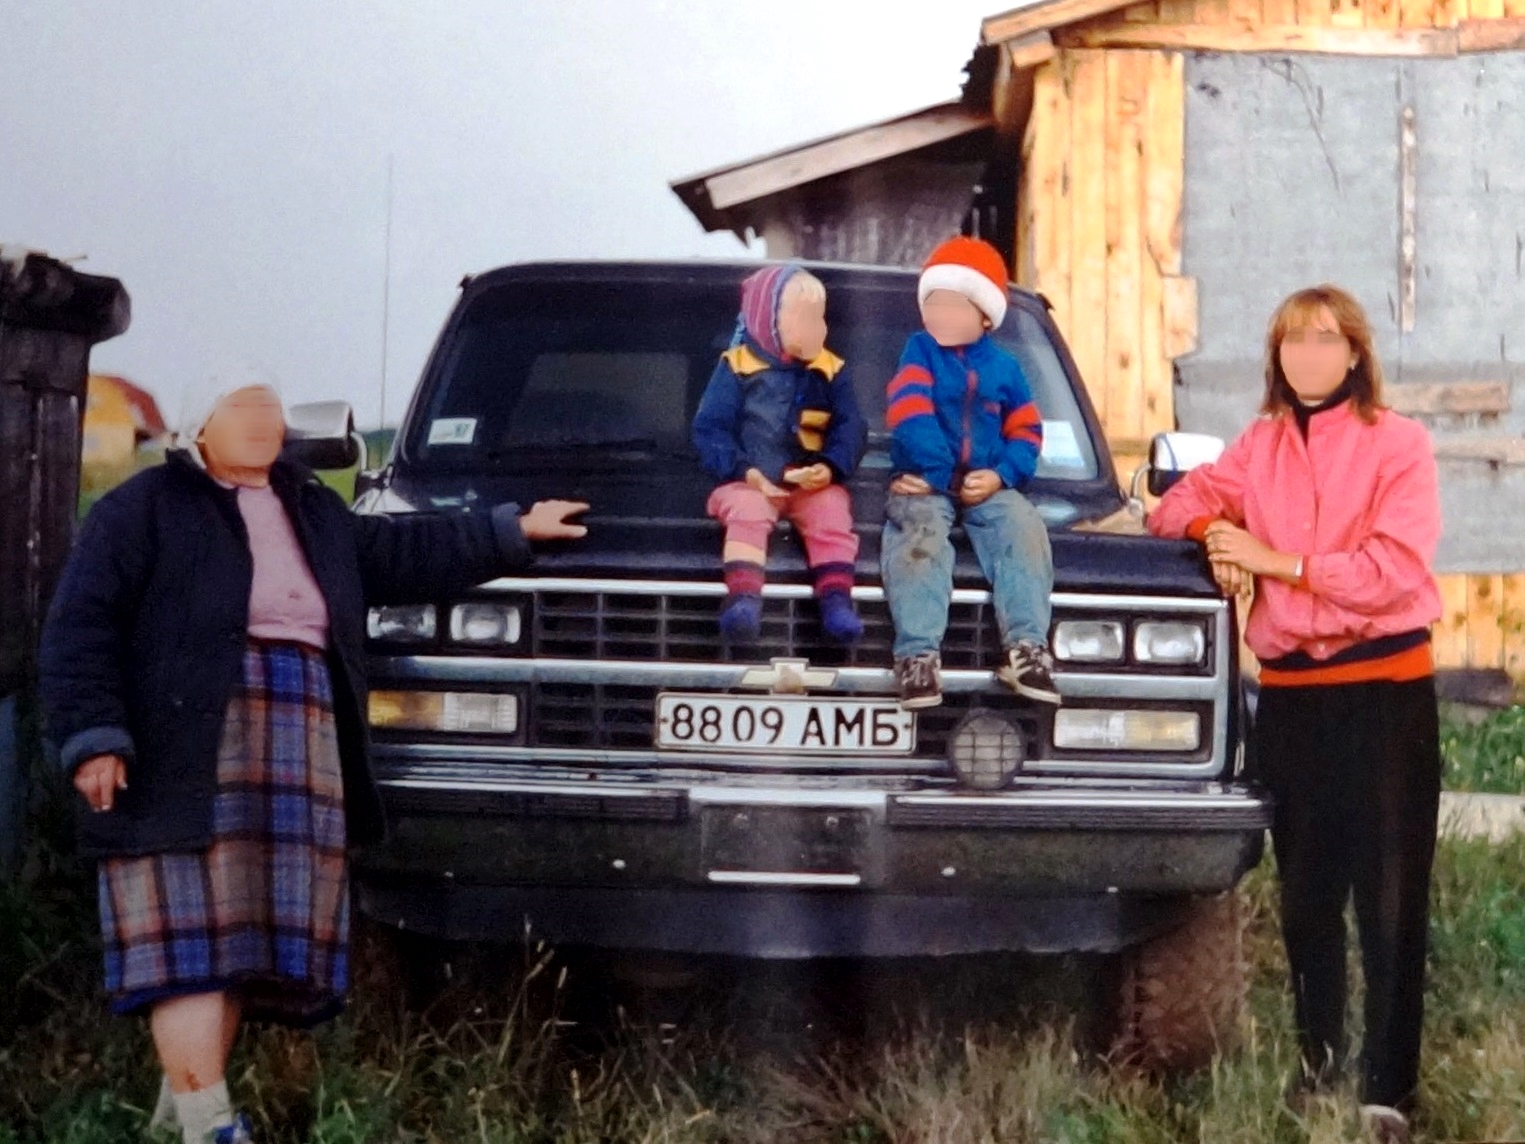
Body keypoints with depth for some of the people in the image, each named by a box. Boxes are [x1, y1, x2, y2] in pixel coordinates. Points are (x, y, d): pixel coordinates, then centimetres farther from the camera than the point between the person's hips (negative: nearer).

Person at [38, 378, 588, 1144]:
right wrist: (93, 735, -14)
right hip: (190, 755, -7)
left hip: (300, 751, 7)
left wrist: (512, 532, 32)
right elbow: (82, 626, -4)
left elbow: (400, 554, 32)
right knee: (191, 934, -10)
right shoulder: (144, 507, 2)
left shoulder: (314, 511, 24)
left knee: (252, 932, 7)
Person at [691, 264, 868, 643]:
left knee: (832, 511, -26)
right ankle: (743, 595, -40)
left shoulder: (830, 371, 9)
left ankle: (836, 596, -28)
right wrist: (744, 472, -17)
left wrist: (830, 468, -17)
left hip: (813, 483, 2)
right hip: (751, 481, -2)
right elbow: (710, 428, -2)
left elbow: (850, 427, 3)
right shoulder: (737, 366, 2)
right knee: (747, 511, -32)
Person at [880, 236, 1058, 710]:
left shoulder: (1003, 367, 14)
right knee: (920, 532, -33)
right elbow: (911, 419, -8)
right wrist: (941, 474, -17)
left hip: (987, 486, 3)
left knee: (1024, 528, -25)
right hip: (923, 483, -3)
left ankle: (1027, 647, -30)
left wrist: (1001, 475, -9)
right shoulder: (919, 352, 5)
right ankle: (919, 653, -41)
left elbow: (1026, 431, 10)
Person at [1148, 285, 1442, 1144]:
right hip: (1289, 689, 5)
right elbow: (1184, 501, 17)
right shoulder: (1260, 446, 10)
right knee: (1305, 888, 13)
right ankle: (1321, 1061, 25)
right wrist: (1213, 534, -6)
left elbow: (1395, 570, -15)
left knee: (1390, 894, -4)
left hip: (1386, 686, -5)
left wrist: (1278, 561, -15)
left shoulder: (1398, 442, -6)